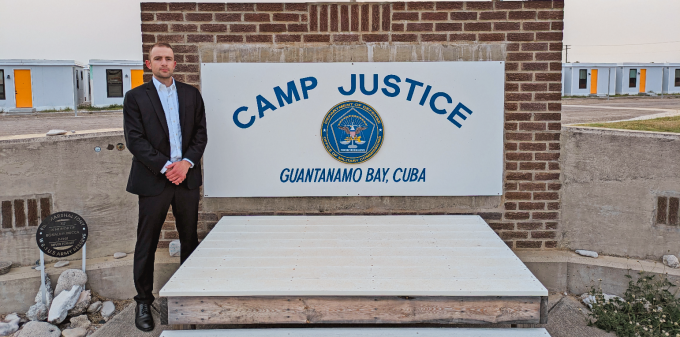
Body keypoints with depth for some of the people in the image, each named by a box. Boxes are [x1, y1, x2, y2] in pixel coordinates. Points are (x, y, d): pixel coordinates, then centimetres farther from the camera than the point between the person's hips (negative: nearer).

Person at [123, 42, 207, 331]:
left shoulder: (191, 94, 10)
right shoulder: (136, 97, 1)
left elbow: (200, 133, 6)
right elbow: (135, 140, -6)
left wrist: (186, 163, -9)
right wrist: (165, 167, -14)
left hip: (187, 177, 3)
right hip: (153, 180, -3)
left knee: (190, 239, 11)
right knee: (147, 243, 4)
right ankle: (143, 301, 17)